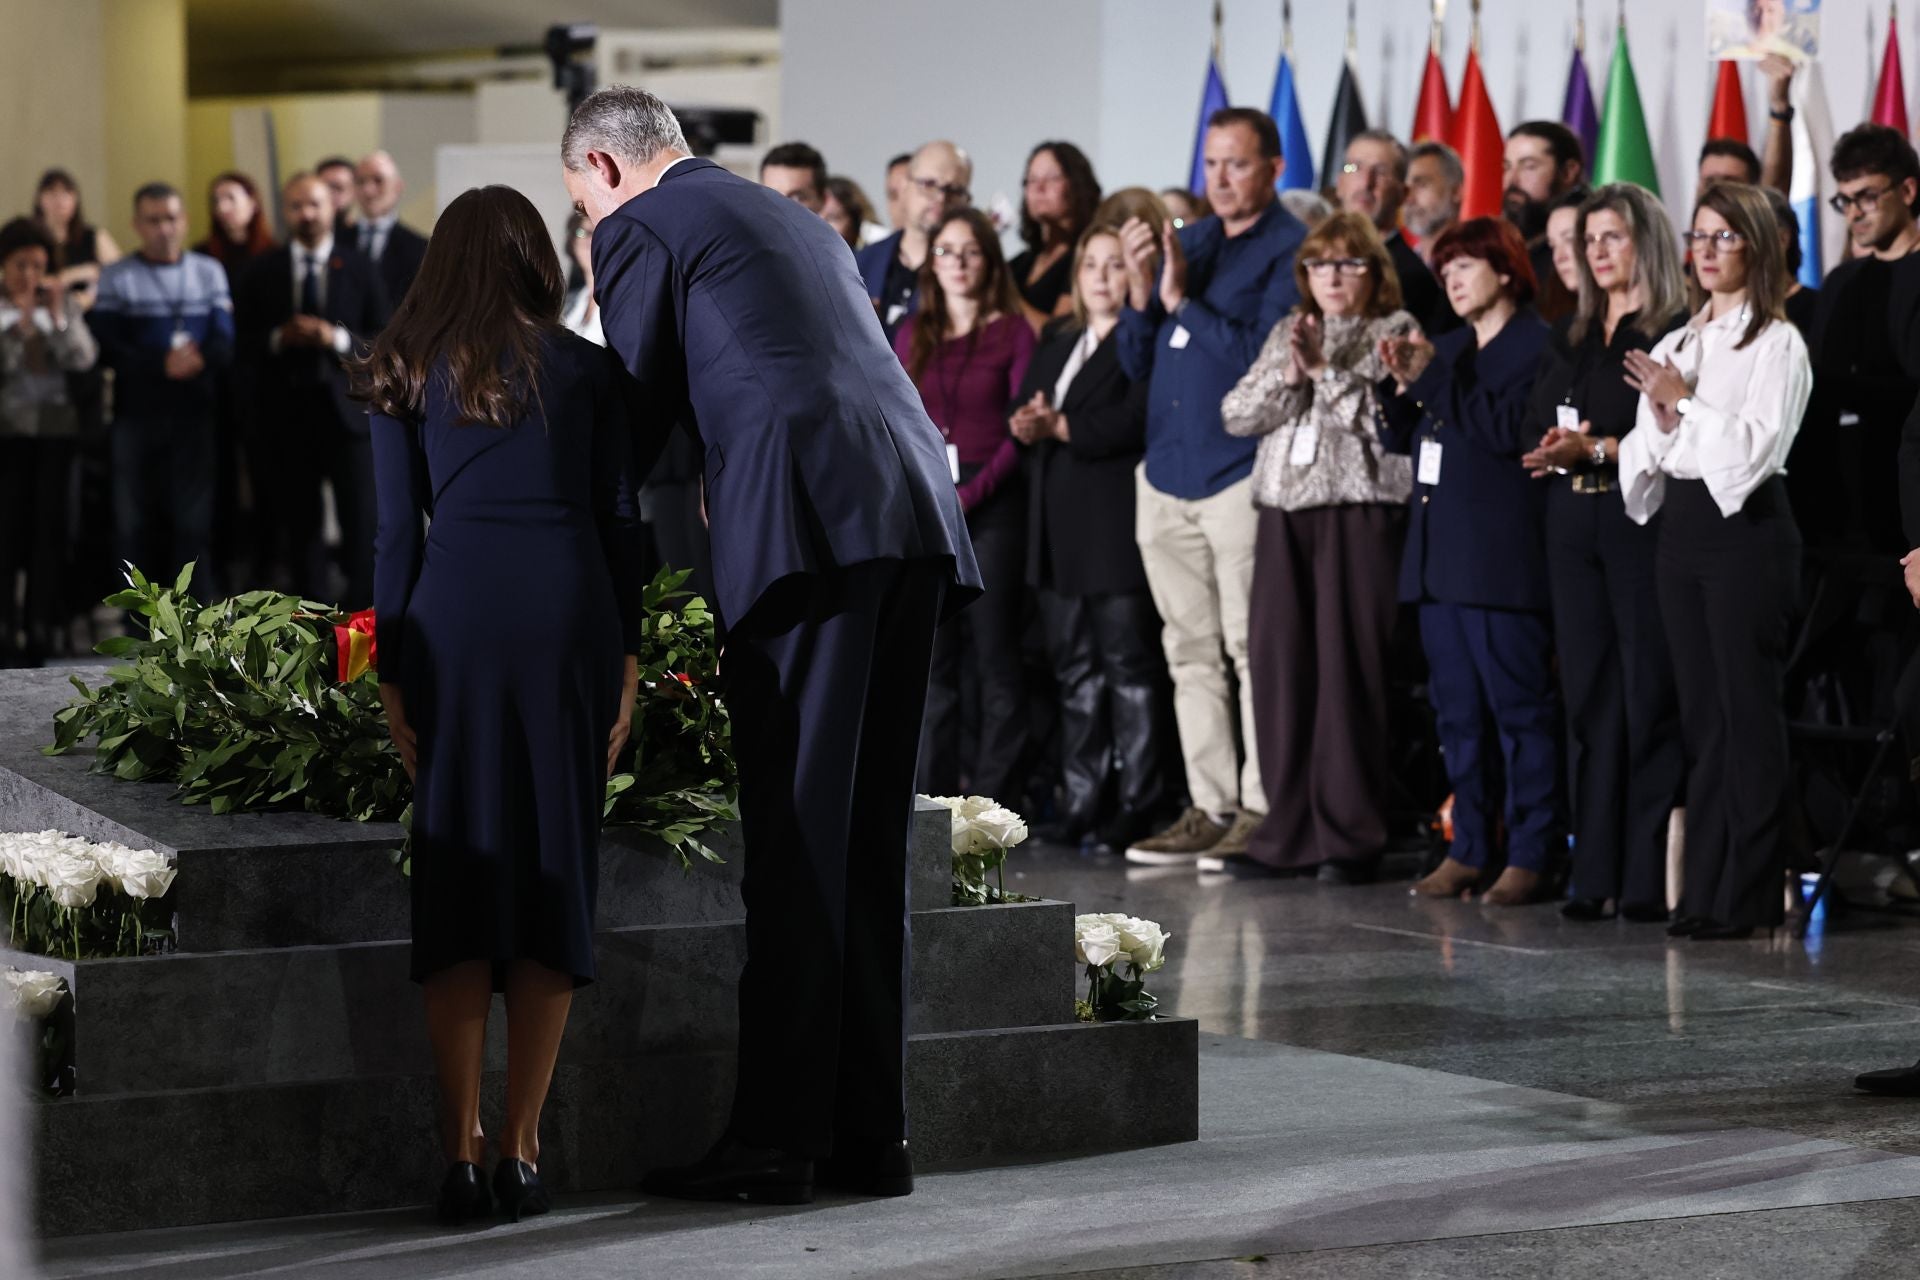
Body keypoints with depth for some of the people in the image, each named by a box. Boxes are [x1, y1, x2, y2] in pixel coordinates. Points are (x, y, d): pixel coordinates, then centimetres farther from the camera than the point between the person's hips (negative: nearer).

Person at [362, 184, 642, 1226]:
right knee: (556, 875, 4)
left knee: (459, 875, 3)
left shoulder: (408, 376, 11)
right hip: (569, 618, 0)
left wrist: (391, 673, 8)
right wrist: (627, 660, 11)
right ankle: (522, 1155, 2)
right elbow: (621, 522, 8)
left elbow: (399, 533, 6)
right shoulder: (587, 370, 11)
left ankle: (462, 1156, -3)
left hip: (453, 617, 0)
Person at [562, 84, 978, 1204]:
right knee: (872, 835, 10)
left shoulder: (639, 229, 8)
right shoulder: (794, 219, 32)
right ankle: (872, 1133, 12)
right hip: (919, 517, 7)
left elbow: (637, 412, 9)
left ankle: (777, 1140, -7)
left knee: (795, 836, -7)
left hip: (810, 525, -7)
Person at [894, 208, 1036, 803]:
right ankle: (934, 789, 8)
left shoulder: (1013, 332, 1)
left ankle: (991, 791, 1)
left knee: (995, 653, -2)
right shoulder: (913, 334, 14)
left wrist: (970, 495, -13)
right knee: (931, 654, 4)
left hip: (991, 502, -4)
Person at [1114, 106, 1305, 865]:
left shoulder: (1290, 250, -4)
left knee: (1251, 648, -7)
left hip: (1242, 473, -7)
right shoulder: (1185, 245, 16)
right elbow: (1136, 363, 14)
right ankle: (1210, 807, 13)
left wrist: (1181, 302, -13)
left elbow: (1265, 357, -15)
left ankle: (1263, 808, -3)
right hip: (1169, 472, 7)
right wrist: (1141, 292, -3)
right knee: (1191, 651, 9)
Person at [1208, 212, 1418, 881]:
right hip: (1284, 508, 5)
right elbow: (1236, 414, 9)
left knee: (1348, 669, -8)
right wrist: (1289, 377, -5)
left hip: (1360, 507, -5)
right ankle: (1287, 835, 8)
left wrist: (1324, 370, -10)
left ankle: (1350, 837, -3)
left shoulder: (1396, 331, 5)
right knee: (1280, 667, 1)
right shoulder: (1288, 333, 19)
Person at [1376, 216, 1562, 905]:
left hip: (1501, 558, -8)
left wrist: (1432, 377, -15)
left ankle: (1531, 854, -3)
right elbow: (1398, 437, 18)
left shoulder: (1538, 345, -4)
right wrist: (1400, 382, 0)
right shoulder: (1450, 348, 20)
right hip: (1439, 556, 8)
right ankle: (1469, 849, 14)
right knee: (1457, 711, 9)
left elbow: (1510, 429, -17)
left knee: (1520, 705, -6)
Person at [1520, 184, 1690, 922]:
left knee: (1650, 696, -6)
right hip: (1573, 524, 6)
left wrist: (1595, 450, -18)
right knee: (1588, 696, 5)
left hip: (1643, 523, -6)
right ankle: (1595, 874, 8)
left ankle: (1650, 878, -4)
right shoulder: (1571, 337, 17)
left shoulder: (1676, 336, -4)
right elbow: (1538, 426, 15)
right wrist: (1555, 450, -6)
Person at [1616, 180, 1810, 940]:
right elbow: (1646, 454, 13)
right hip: (1679, 527, 7)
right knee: (1700, 711, 8)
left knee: (1748, 710, -5)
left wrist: (1685, 400, -9)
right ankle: (1704, 885, 11)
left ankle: (1748, 894, -1)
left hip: (1746, 528, -6)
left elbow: (1757, 442, -15)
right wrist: (1662, 415, -7)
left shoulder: (1777, 344, -4)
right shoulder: (1674, 345, 16)